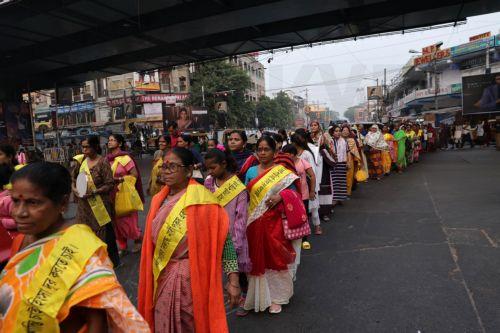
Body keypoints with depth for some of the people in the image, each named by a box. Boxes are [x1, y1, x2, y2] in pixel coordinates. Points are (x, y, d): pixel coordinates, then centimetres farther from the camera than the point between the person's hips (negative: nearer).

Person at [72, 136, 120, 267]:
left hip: (100, 204, -5)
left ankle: (109, 261, 23)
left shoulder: (103, 162, -13)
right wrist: (74, 188, -5)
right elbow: (73, 178, 13)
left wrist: (93, 192, -23)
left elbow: (109, 185, -14)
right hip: (84, 204, 5)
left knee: (103, 233, 6)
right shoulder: (81, 160, 3)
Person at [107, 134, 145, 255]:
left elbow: (135, 174, -14)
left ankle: (138, 239, 23)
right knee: (117, 220, 10)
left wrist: (118, 179, -18)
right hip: (113, 194, 6)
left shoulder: (124, 158, -13)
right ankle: (122, 246, 23)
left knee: (128, 219, -1)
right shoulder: (107, 159, 6)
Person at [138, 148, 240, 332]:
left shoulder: (201, 200, -17)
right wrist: (151, 278, 17)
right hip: (161, 277, 6)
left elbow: (224, 239, -17)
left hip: (191, 278, -6)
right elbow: (152, 239, 13)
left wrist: (233, 279, -19)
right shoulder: (159, 200, 3)